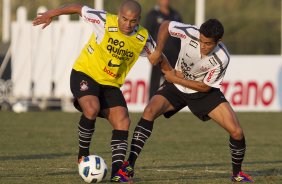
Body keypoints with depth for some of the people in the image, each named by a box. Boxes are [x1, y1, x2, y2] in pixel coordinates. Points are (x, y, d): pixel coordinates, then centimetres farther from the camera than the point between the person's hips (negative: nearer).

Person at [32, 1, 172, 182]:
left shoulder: (143, 38, -7)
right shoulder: (105, 21, -18)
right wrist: (50, 15, 0)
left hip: (111, 84, 4)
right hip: (85, 74, -4)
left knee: (123, 121, -13)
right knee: (91, 109, -31)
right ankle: (83, 154, -9)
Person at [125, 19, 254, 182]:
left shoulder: (221, 59, -29)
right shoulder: (190, 33, -27)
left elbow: (205, 87, -17)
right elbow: (166, 25, -7)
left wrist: (175, 79, -16)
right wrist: (158, 51, -14)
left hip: (203, 92, -1)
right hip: (176, 85, 1)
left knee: (236, 132, -13)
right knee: (150, 111, -26)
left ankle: (237, 173, 15)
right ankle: (129, 166, -26)